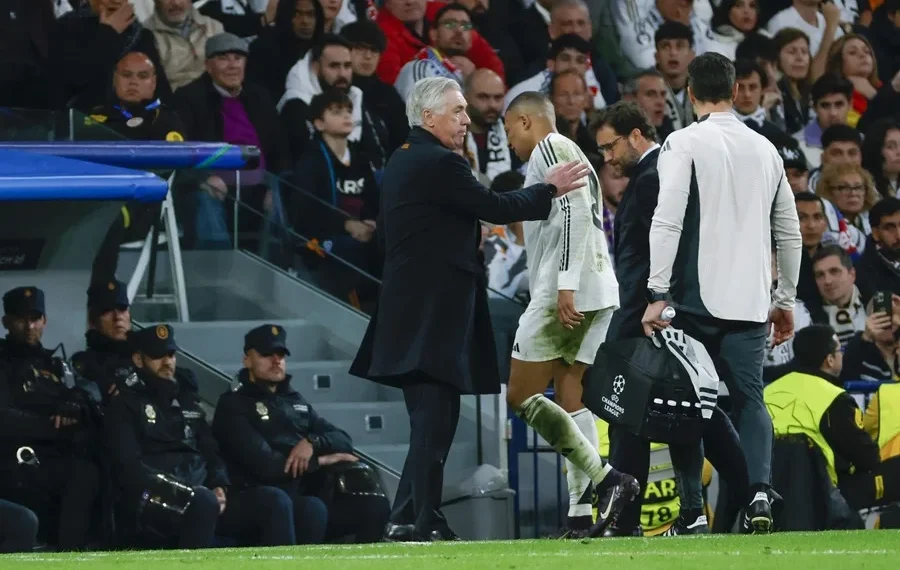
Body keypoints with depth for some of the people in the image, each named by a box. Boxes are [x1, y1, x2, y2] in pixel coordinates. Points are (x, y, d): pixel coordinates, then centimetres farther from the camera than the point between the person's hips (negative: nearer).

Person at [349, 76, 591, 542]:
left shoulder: (402, 161, 16)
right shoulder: (440, 164, -14)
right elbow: (495, 208, -13)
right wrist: (550, 190, -1)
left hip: (410, 311, 10)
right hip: (434, 314, -10)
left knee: (430, 420, 13)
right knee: (434, 419, -9)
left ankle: (406, 518, 12)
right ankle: (424, 521, -10)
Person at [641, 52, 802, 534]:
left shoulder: (684, 144, -4)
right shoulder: (765, 150, 12)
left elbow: (667, 221, -13)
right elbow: (790, 232, 16)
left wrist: (657, 295, -13)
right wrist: (786, 300, 23)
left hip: (696, 299, -3)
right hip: (750, 303, 3)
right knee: (749, 399, 4)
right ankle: (758, 492, -15)